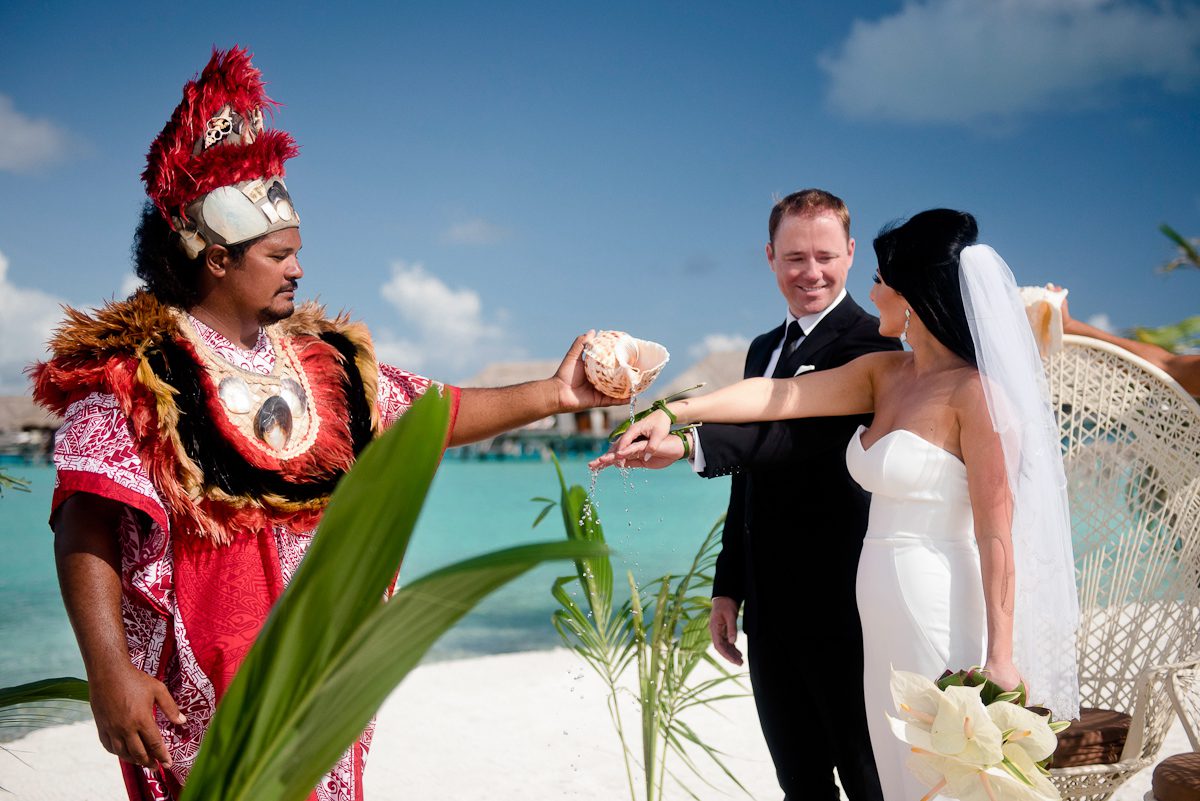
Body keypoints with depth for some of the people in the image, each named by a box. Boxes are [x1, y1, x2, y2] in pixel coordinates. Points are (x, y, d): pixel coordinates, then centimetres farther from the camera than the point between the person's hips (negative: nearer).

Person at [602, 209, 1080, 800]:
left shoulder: (974, 391, -13)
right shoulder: (883, 374, 10)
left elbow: (997, 536, -15)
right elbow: (779, 396, 5)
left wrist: (1000, 660, -16)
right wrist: (672, 414, -5)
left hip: (943, 622, -7)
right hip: (884, 623, 7)